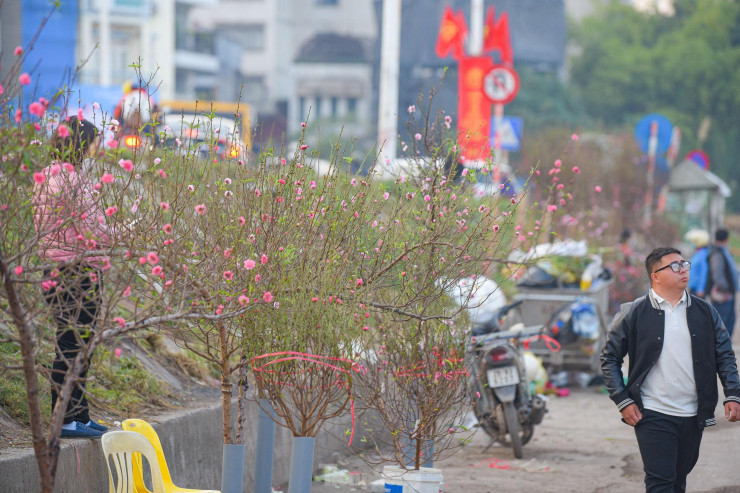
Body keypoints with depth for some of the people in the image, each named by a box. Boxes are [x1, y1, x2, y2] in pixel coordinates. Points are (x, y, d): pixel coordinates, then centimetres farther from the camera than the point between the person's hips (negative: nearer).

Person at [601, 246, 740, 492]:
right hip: (653, 416, -4)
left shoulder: (705, 312, 8)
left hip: (693, 416, 4)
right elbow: (609, 359, 4)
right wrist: (623, 401, -4)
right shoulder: (633, 313, -1)